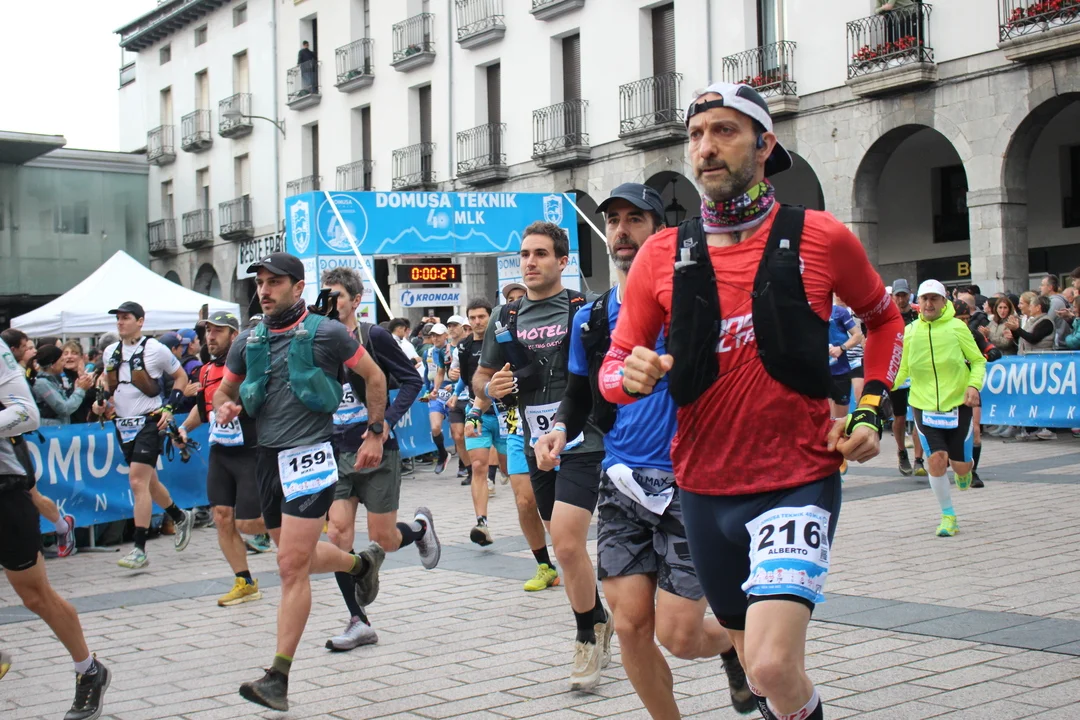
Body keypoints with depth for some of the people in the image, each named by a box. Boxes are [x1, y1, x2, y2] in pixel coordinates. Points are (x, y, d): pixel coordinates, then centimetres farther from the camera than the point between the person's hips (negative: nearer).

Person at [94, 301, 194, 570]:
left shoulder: (155, 349, -7)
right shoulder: (110, 351, 9)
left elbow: (181, 377, 2)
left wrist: (170, 408, -8)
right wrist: (101, 401, 5)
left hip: (148, 423, -7)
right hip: (123, 425, 7)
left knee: (138, 482, -15)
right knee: (148, 482, 17)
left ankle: (139, 549, -13)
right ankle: (181, 518, 40)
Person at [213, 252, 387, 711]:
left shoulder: (326, 333, -5)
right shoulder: (248, 341, 9)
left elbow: (373, 377, 6)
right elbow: (224, 390, 21)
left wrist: (375, 433, 5)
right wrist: (225, 408, -3)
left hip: (310, 455, -7)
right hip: (267, 457, 7)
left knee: (292, 565, -12)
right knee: (301, 556, 20)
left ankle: (278, 678, -9)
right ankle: (362, 563, 51)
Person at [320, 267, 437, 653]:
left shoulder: (373, 336, -6)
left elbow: (411, 380, -5)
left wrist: (386, 423, -18)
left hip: (376, 449, -4)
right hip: (335, 452, 4)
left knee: (383, 540, 0)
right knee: (338, 531, -8)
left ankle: (420, 526, 36)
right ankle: (359, 622, 1)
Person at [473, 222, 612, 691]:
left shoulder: (584, 310, -4)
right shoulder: (505, 319, 9)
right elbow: (480, 379, 14)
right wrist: (491, 387, -8)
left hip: (581, 443, -5)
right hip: (538, 445, 5)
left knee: (567, 543, -15)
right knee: (566, 544, 13)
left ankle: (589, 636, 5)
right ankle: (599, 620, 34)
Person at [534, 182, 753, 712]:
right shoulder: (591, 319, 10)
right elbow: (580, 390, 21)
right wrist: (561, 428, 2)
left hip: (688, 485, -4)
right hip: (622, 486, 4)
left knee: (678, 635, -4)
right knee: (631, 625, 0)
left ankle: (735, 644, 30)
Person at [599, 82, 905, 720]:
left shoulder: (821, 238, -5)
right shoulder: (663, 256, 0)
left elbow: (885, 317, 13)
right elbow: (613, 368, 6)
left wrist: (871, 410, 2)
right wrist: (631, 376, -18)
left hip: (799, 482, -3)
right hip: (705, 491, 3)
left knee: (773, 667, -21)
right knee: (758, 665, 19)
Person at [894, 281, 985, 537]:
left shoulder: (957, 327, -5)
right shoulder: (910, 331, 1)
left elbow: (978, 361, 1)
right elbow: (902, 370, 7)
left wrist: (974, 385, -18)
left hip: (958, 404, -1)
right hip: (924, 406, 1)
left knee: (960, 466, 3)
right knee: (937, 459, -13)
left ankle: (964, 470, 44)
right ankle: (948, 515, 6)